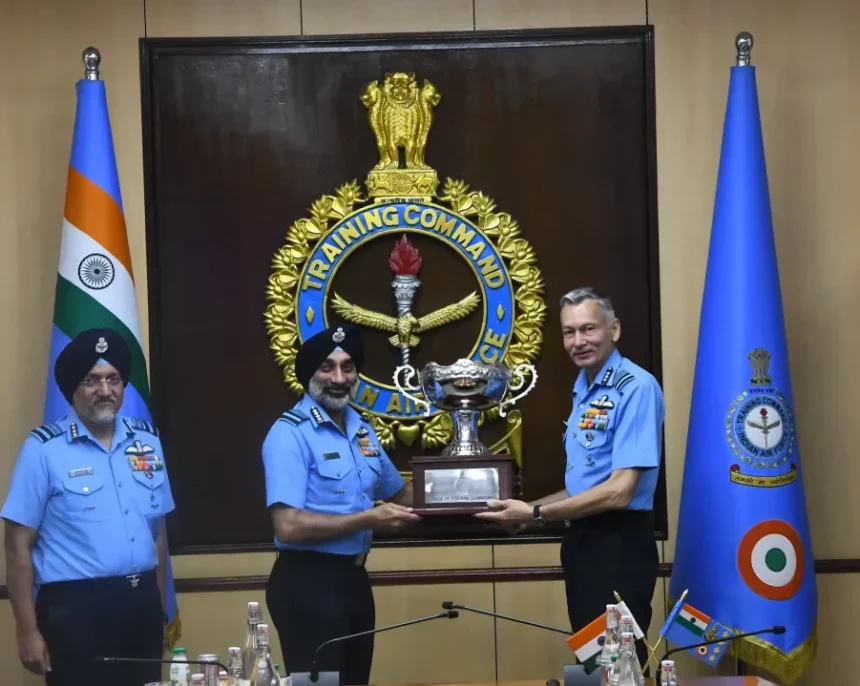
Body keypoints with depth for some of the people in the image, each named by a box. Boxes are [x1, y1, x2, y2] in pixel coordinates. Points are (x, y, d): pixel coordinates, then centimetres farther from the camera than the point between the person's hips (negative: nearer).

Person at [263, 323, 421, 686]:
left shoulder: (362, 429, 10)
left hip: (354, 577, 8)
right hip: (307, 582, -8)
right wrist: (367, 520, -21)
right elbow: (288, 526, -23)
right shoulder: (290, 434, -15)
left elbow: (400, 495, 24)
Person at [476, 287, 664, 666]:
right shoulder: (583, 390, 13)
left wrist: (536, 514, -15)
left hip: (618, 544, -9)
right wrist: (528, 509, 9)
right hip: (582, 541, 9)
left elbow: (619, 491, -22)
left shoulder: (636, 387, -16)